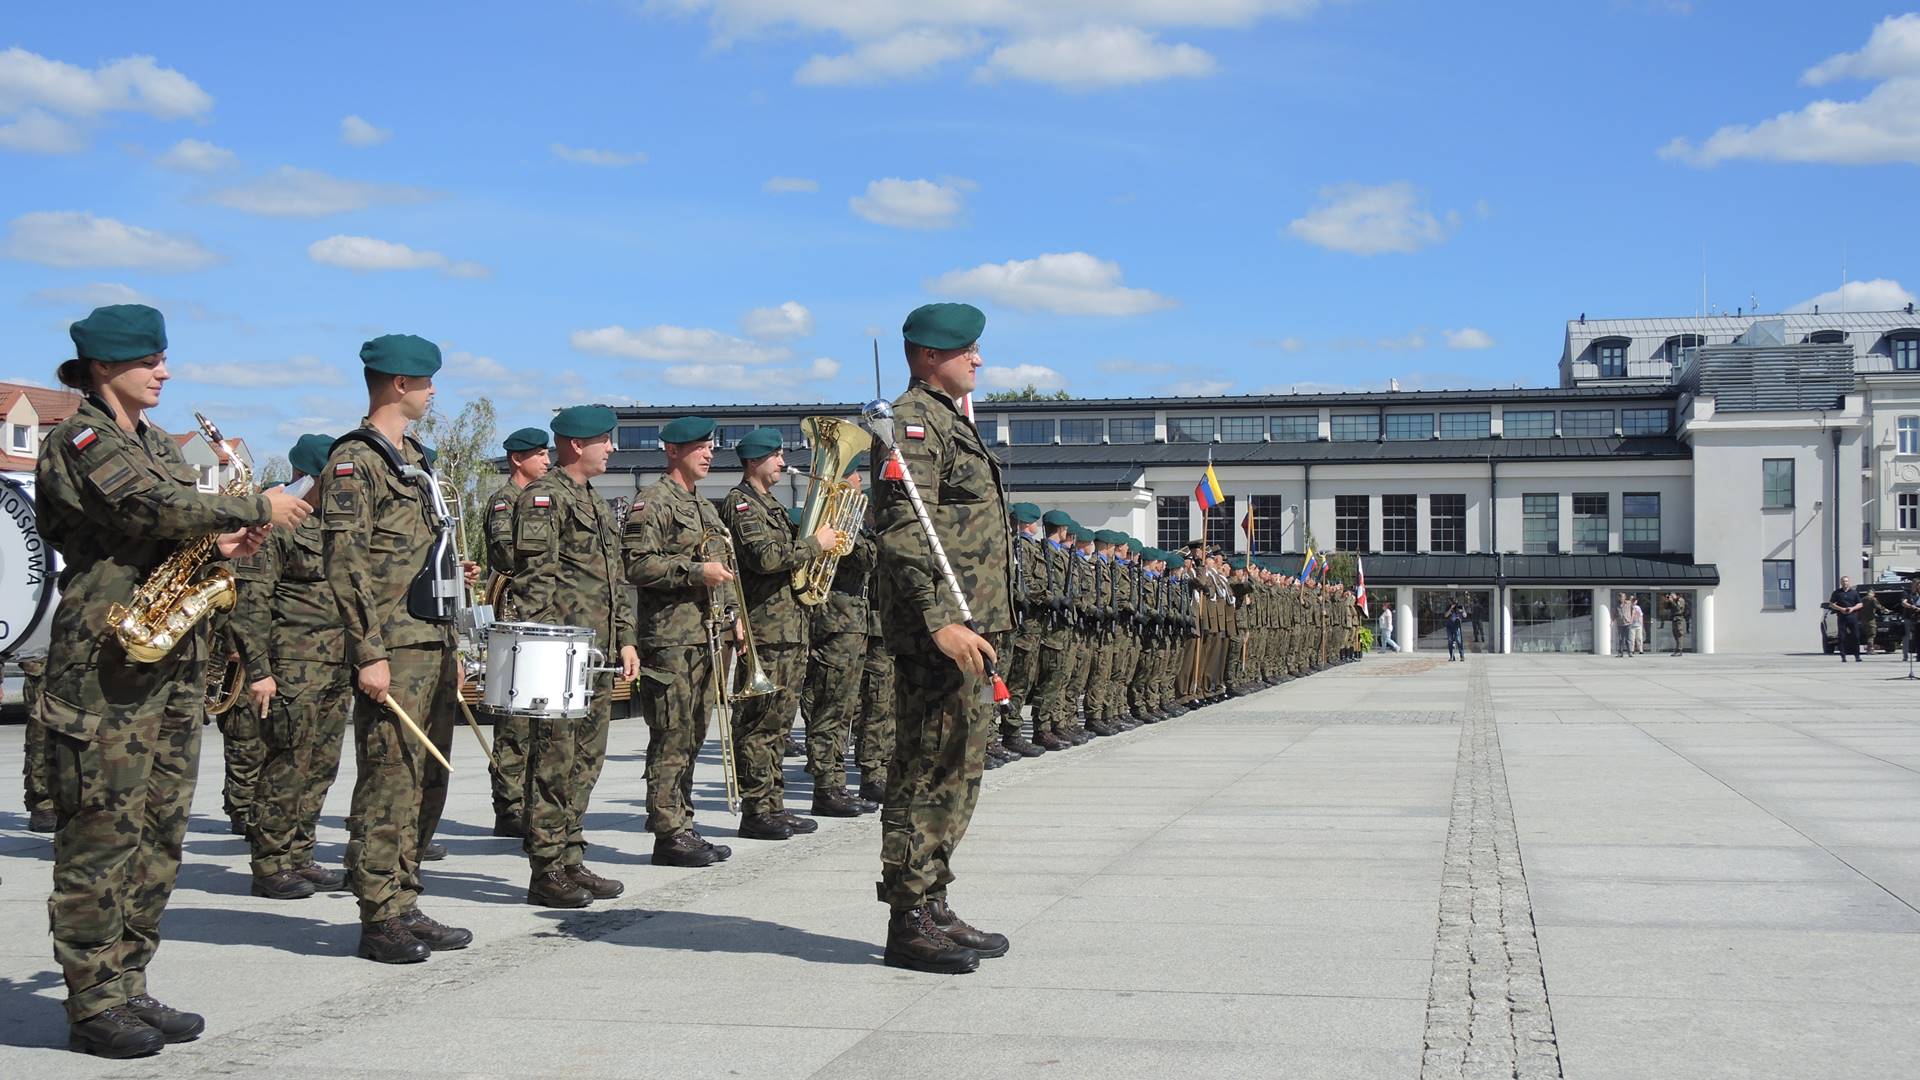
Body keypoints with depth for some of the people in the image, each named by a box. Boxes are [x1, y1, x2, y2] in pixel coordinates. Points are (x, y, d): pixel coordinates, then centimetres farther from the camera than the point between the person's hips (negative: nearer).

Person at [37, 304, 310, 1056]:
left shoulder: (155, 443, 20)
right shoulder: (79, 441, -7)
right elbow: (158, 509, -21)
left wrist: (219, 543, 0)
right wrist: (257, 509, -14)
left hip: (174, 662, 9)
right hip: (107, 662, -9)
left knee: (160, 833, 9)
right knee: (104, 834, -5)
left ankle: (127, 988, 17)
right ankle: (93, 1007, 1)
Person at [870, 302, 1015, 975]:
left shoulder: (952, 422, 22)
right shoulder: (913, 422, -11)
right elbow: (903, 534, -21)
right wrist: (938, 621, -28)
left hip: (967, 626, 11)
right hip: (937, 628, -10)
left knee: (958, 769, 14)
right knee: (927, 773, -7)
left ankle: (933, 907, 22)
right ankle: (909, 923, -1)